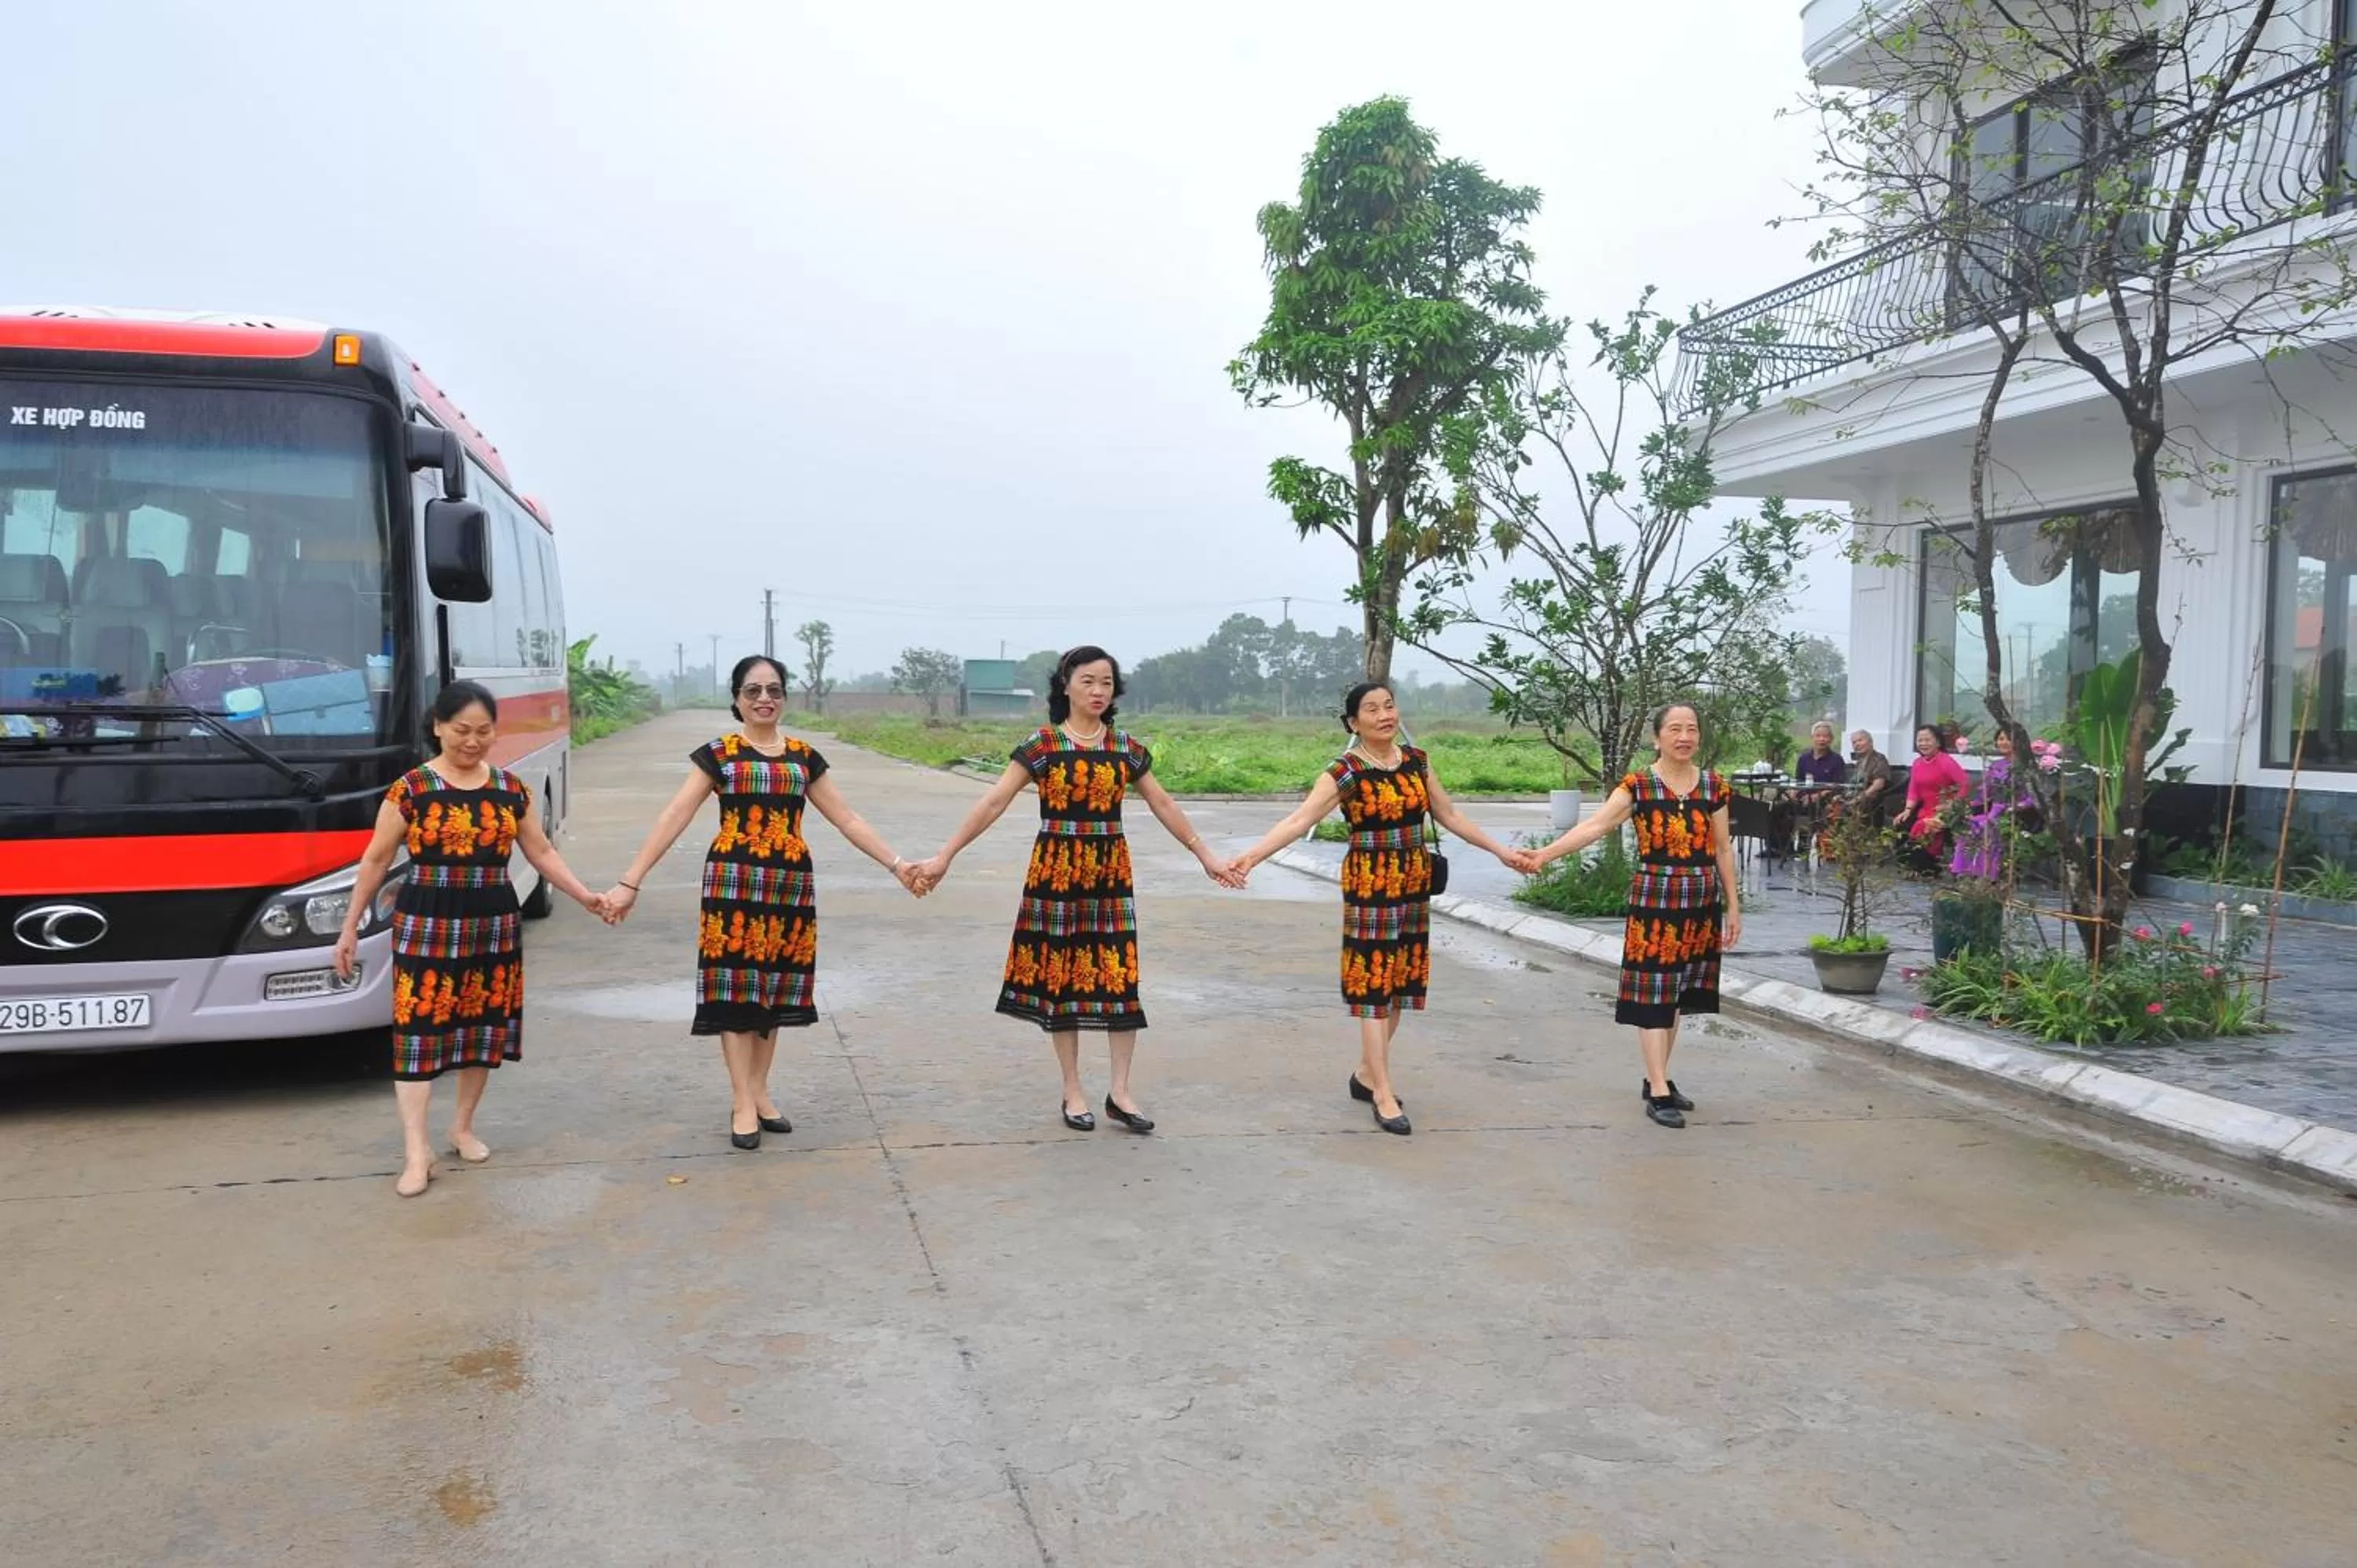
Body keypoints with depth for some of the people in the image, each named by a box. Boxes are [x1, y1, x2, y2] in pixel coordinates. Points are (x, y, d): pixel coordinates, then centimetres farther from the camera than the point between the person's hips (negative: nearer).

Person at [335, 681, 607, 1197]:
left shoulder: (511, 790, 4)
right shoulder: (410, 790, -6)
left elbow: (542, 852, 10)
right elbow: (376, 862, 0)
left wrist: (585, 896, 0)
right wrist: (350, 927, 1)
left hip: (494, 924, 4)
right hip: (425, 925, -3)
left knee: (484, 1025, 10)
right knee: (419, 1028, -6)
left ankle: (463, 1126, 28)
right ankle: (416, 1150, -2)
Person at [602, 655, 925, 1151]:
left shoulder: (804, 757, 10)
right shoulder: (716, 754, 0)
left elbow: (848, 819, 13)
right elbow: (673, 819, -5)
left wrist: (896, 864, 7)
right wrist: (631, 881, -12)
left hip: (789, 883, 3)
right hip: (733, 881, -3)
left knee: (775, 988, 9)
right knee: (735, 988, -1)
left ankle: (760, 1093, 22)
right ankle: (742, 1104, 7)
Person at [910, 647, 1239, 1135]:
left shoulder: (1127, 748, 5)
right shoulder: (1041, 745, -5)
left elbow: (1164, 807, 13)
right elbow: (993, 804, -7)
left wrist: (1205, 856, 14)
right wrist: (945, 855, -11)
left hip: (1111, 873, 3)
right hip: (1057, 872, -3)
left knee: (1119, 975, 0)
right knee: (1061, 976, 3)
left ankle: (1120, 1092, 10)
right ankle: (1073, 1092, 15)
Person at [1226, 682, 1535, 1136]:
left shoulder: (1416, 760, 6)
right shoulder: (1346, 772, -12)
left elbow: (1450, 816, 16)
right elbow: (1299, 819, -21)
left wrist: (1501, 851, 17)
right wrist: (1251, 856, -35)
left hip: (1414, 886, 6)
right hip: (1371, 885, -6)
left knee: (1399, 983, 11)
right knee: (1374, 984, -3)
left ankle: (1365, 1075, 27)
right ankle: (1384, 1097, 2)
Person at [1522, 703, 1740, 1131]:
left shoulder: (1714, 787, 5)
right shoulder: (1637, 786, -7)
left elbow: (1723, 849, 11)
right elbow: (1594, 826, -17)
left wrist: (1733, 905, 10)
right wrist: (1545, 854, -30)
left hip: (1702, 903, 4)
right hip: (1655, 900, -4)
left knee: (1679, 993, 11)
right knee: (1653, 994, -3)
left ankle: (1657, 1078, 24)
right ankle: (1659, 1092, 1)